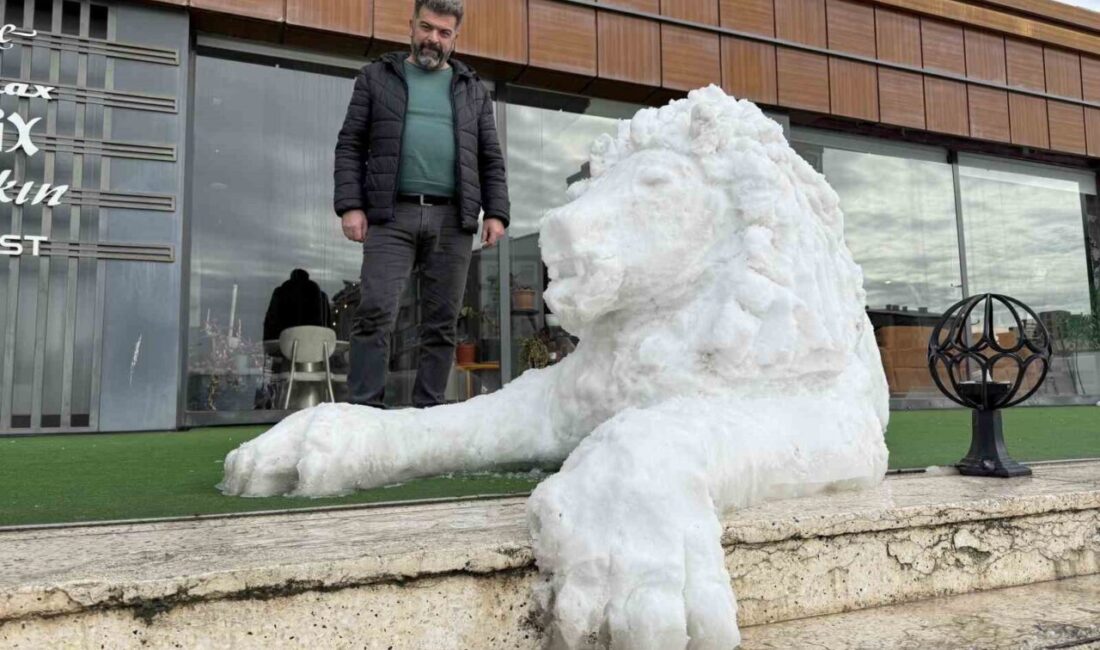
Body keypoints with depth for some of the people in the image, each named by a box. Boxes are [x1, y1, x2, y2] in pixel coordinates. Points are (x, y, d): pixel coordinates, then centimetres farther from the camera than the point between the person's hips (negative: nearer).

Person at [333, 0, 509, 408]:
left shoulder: (473, 90, 20)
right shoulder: (377, 77, 15)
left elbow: (491, 160, 16)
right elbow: (350, 145, 8)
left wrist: (495, 213, 2)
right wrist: (350, 205, -5)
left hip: (452, 220, 2)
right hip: (392, 216, -2)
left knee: (442, 324, 1)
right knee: (375, 314, -11)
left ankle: (428, 410, 7)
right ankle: (364, 409, -8)